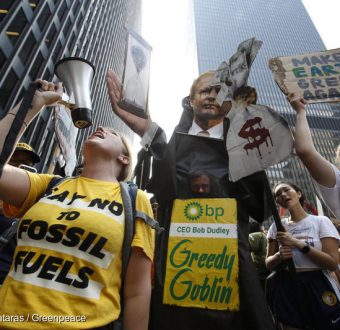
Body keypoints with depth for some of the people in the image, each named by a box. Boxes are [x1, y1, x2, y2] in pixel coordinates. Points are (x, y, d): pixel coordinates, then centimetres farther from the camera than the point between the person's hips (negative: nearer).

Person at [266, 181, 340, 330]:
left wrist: (298, 243, -19)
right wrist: (279, 256, -16)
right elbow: (268, 263, 7)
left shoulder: (321, 221, -2)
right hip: (287, 288, 2)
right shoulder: (277, 227, 5)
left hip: (318, 286, -2)